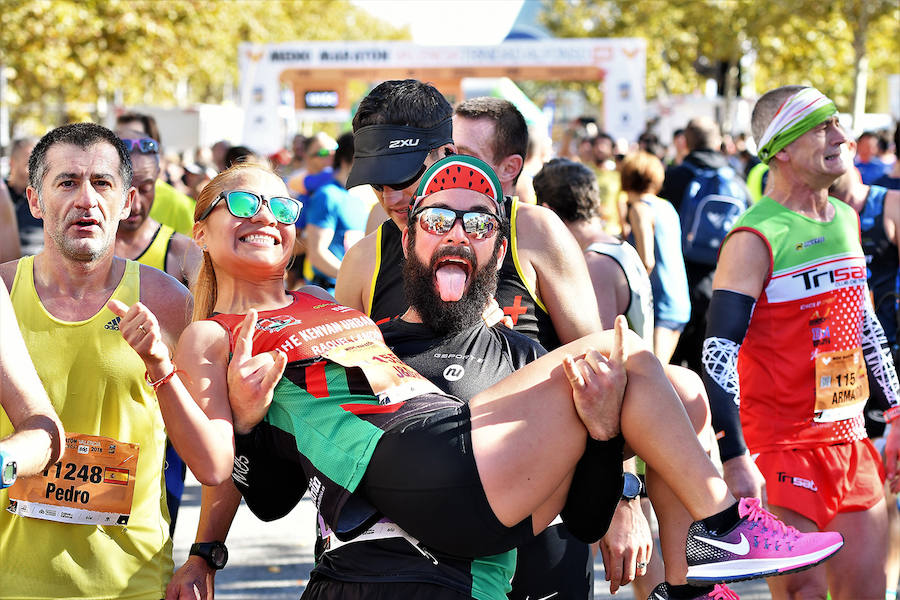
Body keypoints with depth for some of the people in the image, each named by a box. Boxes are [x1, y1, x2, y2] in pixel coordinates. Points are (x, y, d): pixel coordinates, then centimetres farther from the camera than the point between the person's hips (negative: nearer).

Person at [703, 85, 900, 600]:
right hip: (783, 444, -7)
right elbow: (719, 353, -19)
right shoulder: (755, 239, -14)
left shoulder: (847, 220, 11)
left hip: (851, 440, 7)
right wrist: (735, 461, -24)